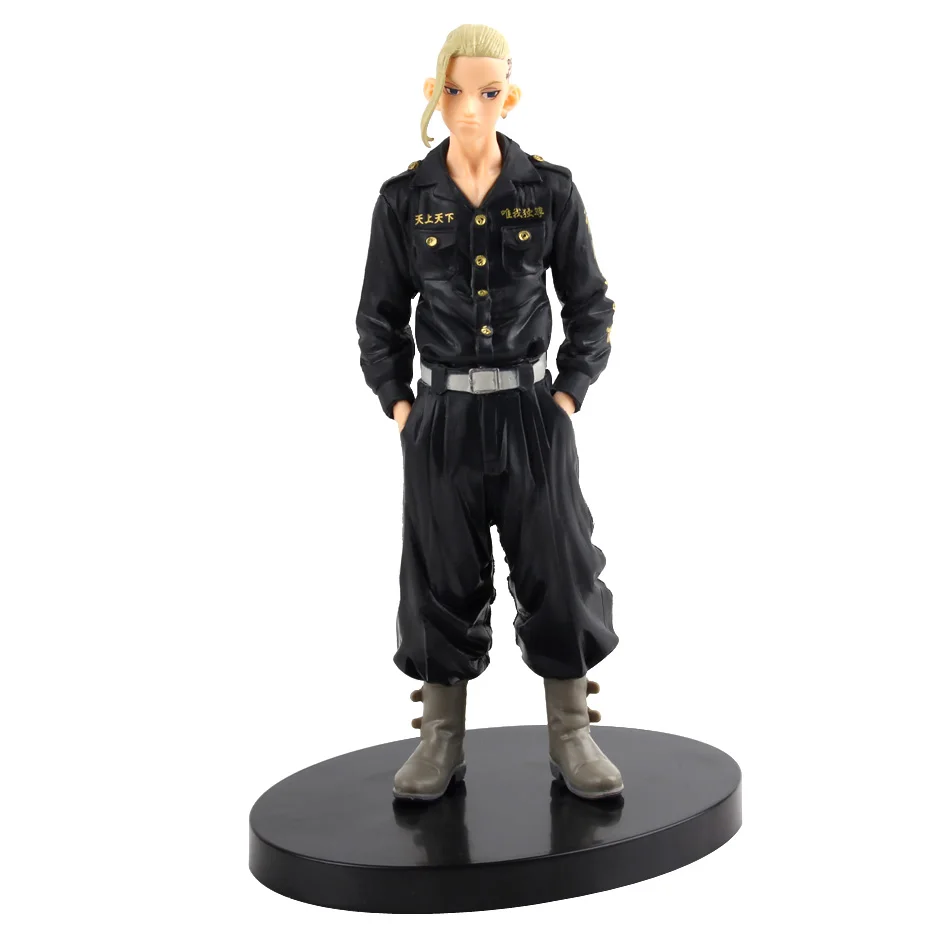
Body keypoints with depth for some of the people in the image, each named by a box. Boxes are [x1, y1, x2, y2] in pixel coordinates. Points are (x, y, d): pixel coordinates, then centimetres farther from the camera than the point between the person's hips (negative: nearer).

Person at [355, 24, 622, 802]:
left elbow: (590, 307, 4)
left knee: (559, 571, 3)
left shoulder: (551, 191, -2)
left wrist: (567, 398, -5)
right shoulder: (404, 200, 0)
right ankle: (443, 743, 22)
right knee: (441, 581, 8)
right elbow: (380, 318, 8)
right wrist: (398, 406, -1)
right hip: (441, 418, 1)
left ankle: (572, 738, 19)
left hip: (532, 414, 0)